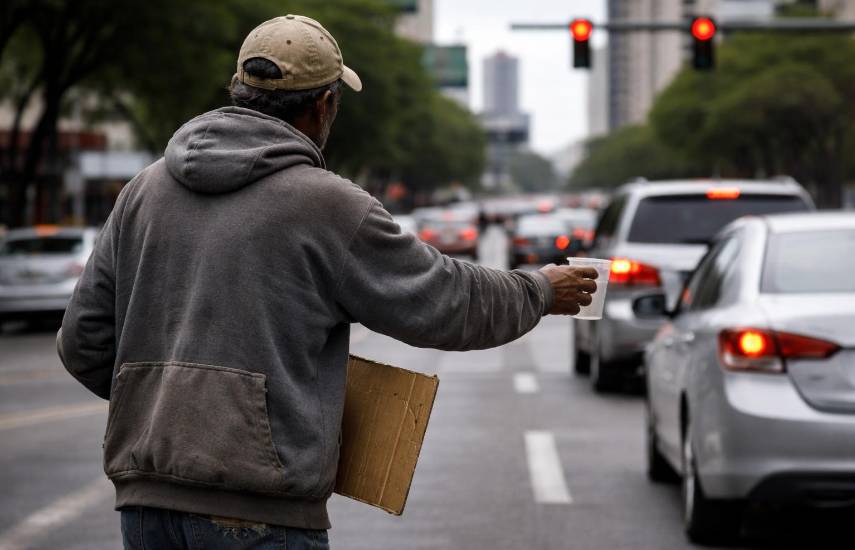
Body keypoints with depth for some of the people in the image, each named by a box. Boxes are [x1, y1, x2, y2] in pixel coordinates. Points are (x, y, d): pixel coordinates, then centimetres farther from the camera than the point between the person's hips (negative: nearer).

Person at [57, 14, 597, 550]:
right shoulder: (326, 205, -7)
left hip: (145, 502, 6)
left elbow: (84, 340, 12)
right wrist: (541, 291, 20)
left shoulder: (145, 189, 10)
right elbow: (445, 302, 3)